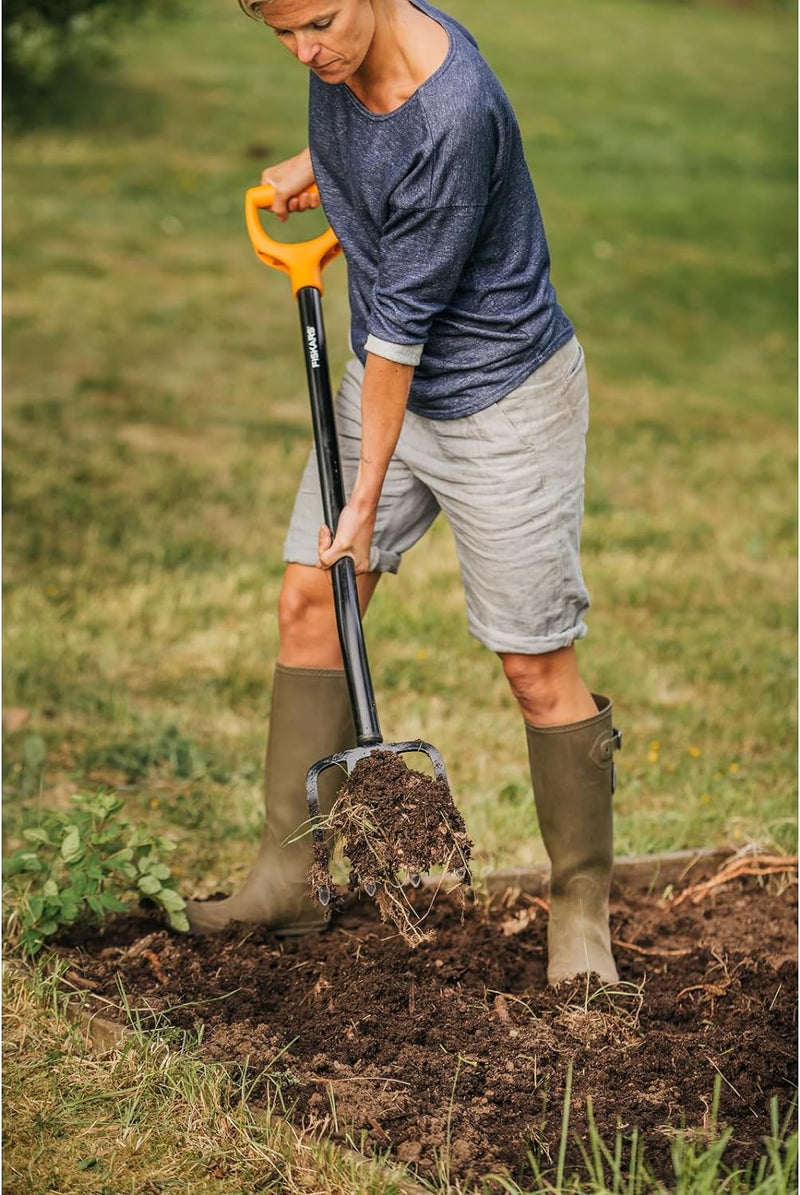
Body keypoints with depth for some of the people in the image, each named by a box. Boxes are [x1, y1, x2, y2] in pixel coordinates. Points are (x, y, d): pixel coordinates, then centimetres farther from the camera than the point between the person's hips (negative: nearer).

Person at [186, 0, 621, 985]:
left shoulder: (455, 119, -31)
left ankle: (581, 908, 12)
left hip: (502, 398, -8)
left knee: (537, 669, -4)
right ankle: (290, 875, 12)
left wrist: (366, 498, -21)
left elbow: (403, 320, -27)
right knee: (309, 600, 4)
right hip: (386, 379, 8)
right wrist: (315, 162, 13)